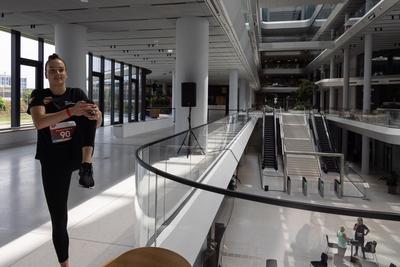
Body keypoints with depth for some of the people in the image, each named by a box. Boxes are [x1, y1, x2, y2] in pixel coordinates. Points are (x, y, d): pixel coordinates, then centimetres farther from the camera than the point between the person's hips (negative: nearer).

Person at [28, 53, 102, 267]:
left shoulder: (77, 94, 3)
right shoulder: (39, 95, -4)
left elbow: (96, 124, -7)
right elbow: (39, 122, -24)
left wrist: (96, 115, -32)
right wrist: (71, 111, -38)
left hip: (77, 154, 1)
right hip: (53, 162, -1)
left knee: (89, 113, -22)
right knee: (58, 219, 2)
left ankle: (87, 167, -30)